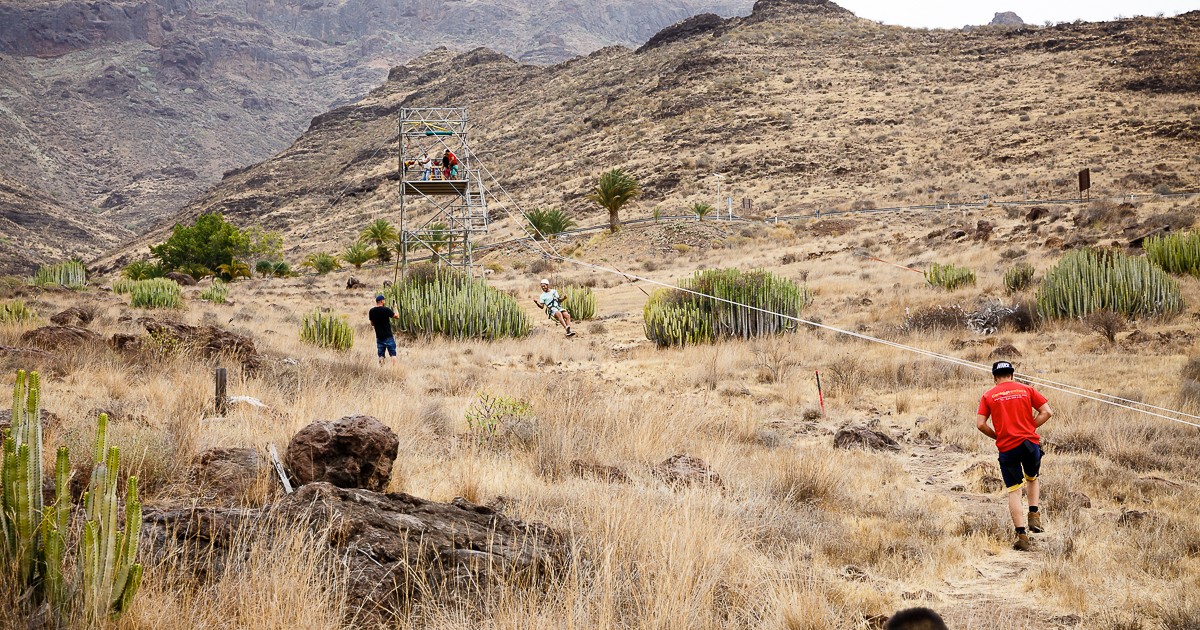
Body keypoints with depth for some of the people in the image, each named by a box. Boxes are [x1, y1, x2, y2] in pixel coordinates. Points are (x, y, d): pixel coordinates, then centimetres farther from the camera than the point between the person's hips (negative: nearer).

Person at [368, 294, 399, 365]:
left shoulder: (371, 311, 1)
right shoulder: (386, 310, -13)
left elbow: (372, 324, 12)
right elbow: (397, 317, -3)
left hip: (379, 337, 4)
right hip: (388, 336, -4)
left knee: (381, 355, 7)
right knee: (393, 354, 3)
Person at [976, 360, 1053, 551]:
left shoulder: (988, 396, 5)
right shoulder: (1026, 390, 7)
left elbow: (980, 424, -3)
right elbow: (1047, 412, 1)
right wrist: (1029, 428, 8)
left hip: (1007, 448, -1)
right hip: (1031, 443, 1)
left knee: (1014, 491, 4)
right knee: (1032, 479, 28)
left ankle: (1022, 535, -1)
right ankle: (1034, 516, 14)